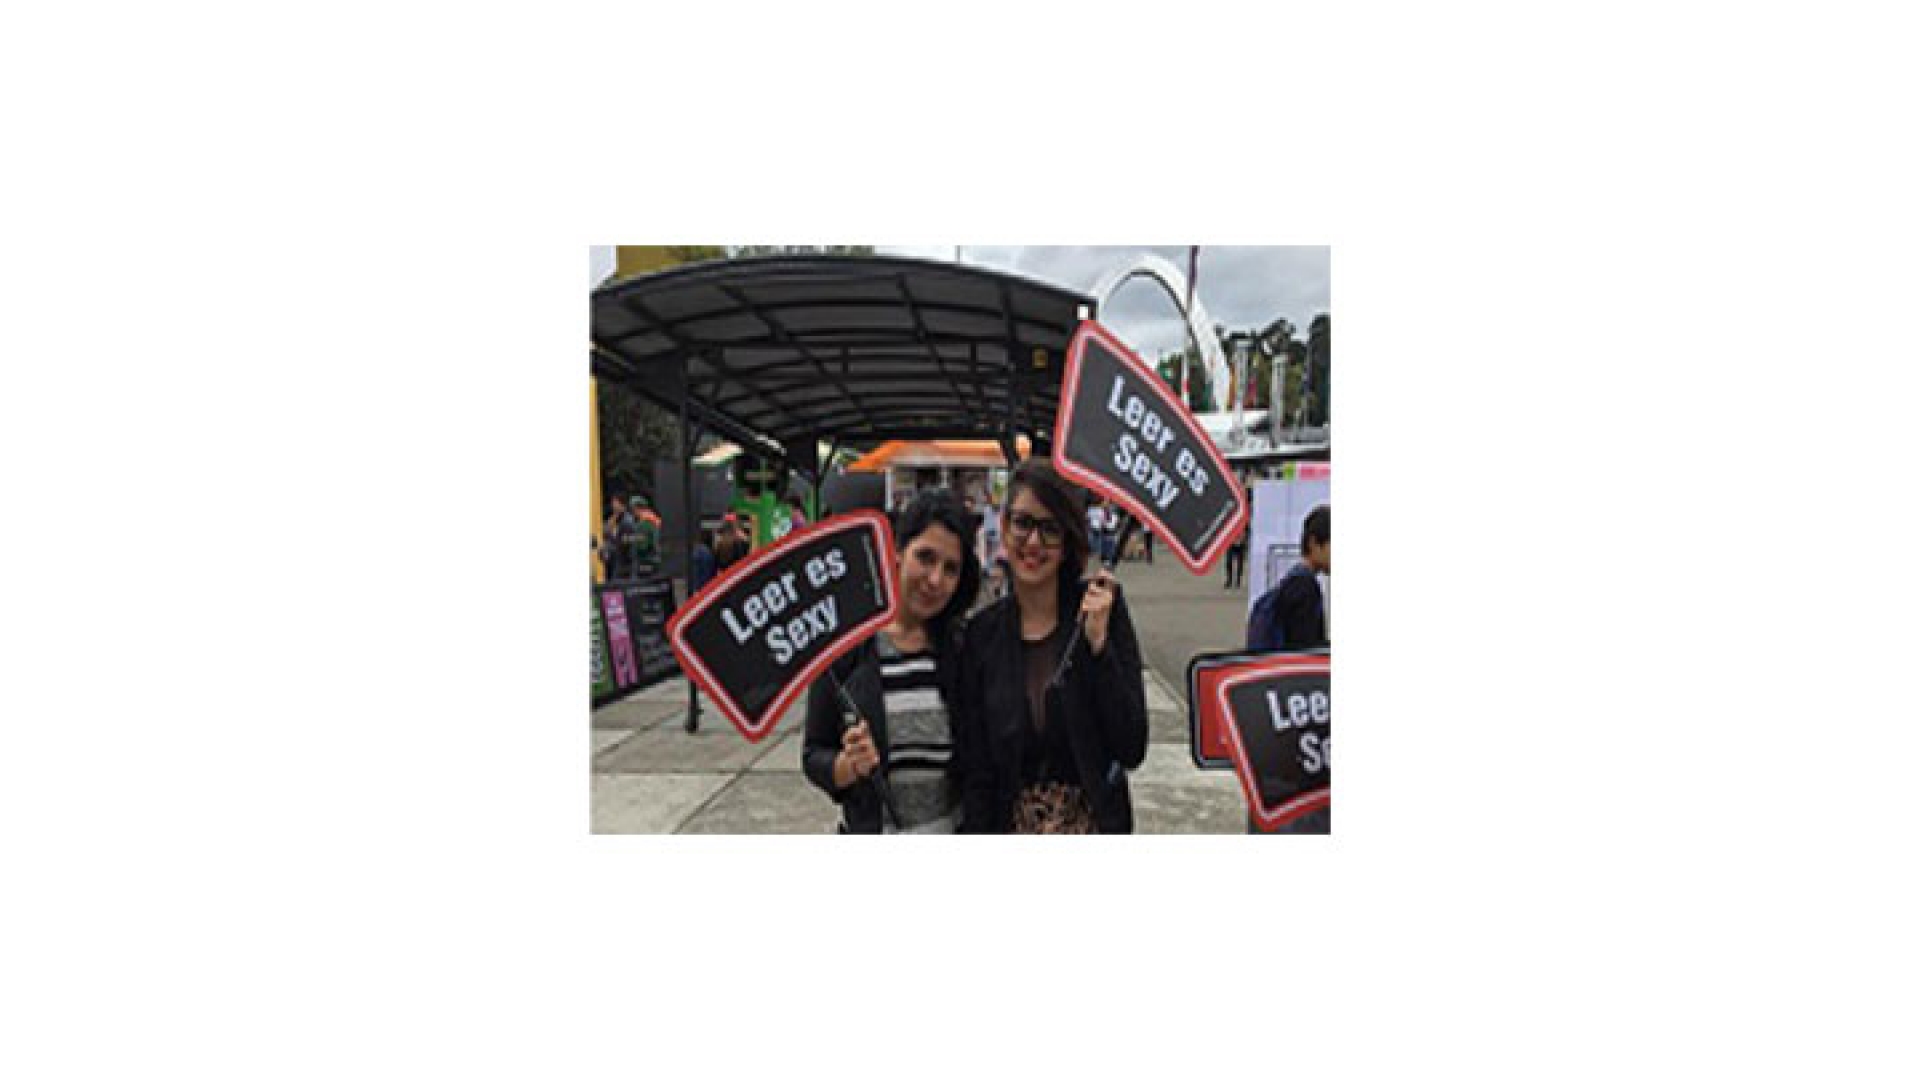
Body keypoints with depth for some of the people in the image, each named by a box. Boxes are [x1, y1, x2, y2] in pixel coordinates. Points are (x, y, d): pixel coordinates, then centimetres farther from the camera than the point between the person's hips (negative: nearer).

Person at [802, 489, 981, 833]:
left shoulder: (964, 645, -4)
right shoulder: (845, 643, -9)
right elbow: (813, 757, -4)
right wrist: (850, 764, -21)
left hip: (955, 827, 1)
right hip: (872, 826, -1)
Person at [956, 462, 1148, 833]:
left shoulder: (1103, 611, -10)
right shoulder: (982, 633, -5)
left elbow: (1132, 750, -14)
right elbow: (976, 769, -3)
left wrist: (1098, 643, -21)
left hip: (1094, 824, -1)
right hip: (1012, 827, 1)